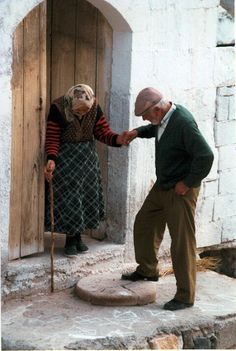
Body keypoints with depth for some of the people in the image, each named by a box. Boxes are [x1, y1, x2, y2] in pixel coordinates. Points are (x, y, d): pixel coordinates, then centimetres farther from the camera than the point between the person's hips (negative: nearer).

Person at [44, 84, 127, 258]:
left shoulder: (95, 108, -10)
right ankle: (70, 240, 8)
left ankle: (78, 237, 23)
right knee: (68, 197, -5)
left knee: (88, 195, 8)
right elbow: (52, 138, -17)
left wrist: (119, 139, -26)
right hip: (65, 157, -4)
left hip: (88, 156, 4)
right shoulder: (58, 108, -20)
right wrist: (51, 160, -32)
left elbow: (103, 132, -6)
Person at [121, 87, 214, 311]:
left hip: (180, 191, -10)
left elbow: (205, 155, -29)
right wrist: (138, 132, 8)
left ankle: (185, 296, 6)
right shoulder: (164, 118, 2)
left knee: (182, 242, -4)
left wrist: (188, 183, -20)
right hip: (162, 187, 10)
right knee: (144, 223, 21)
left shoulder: (183, 123, -26)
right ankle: (147, 270, 41)